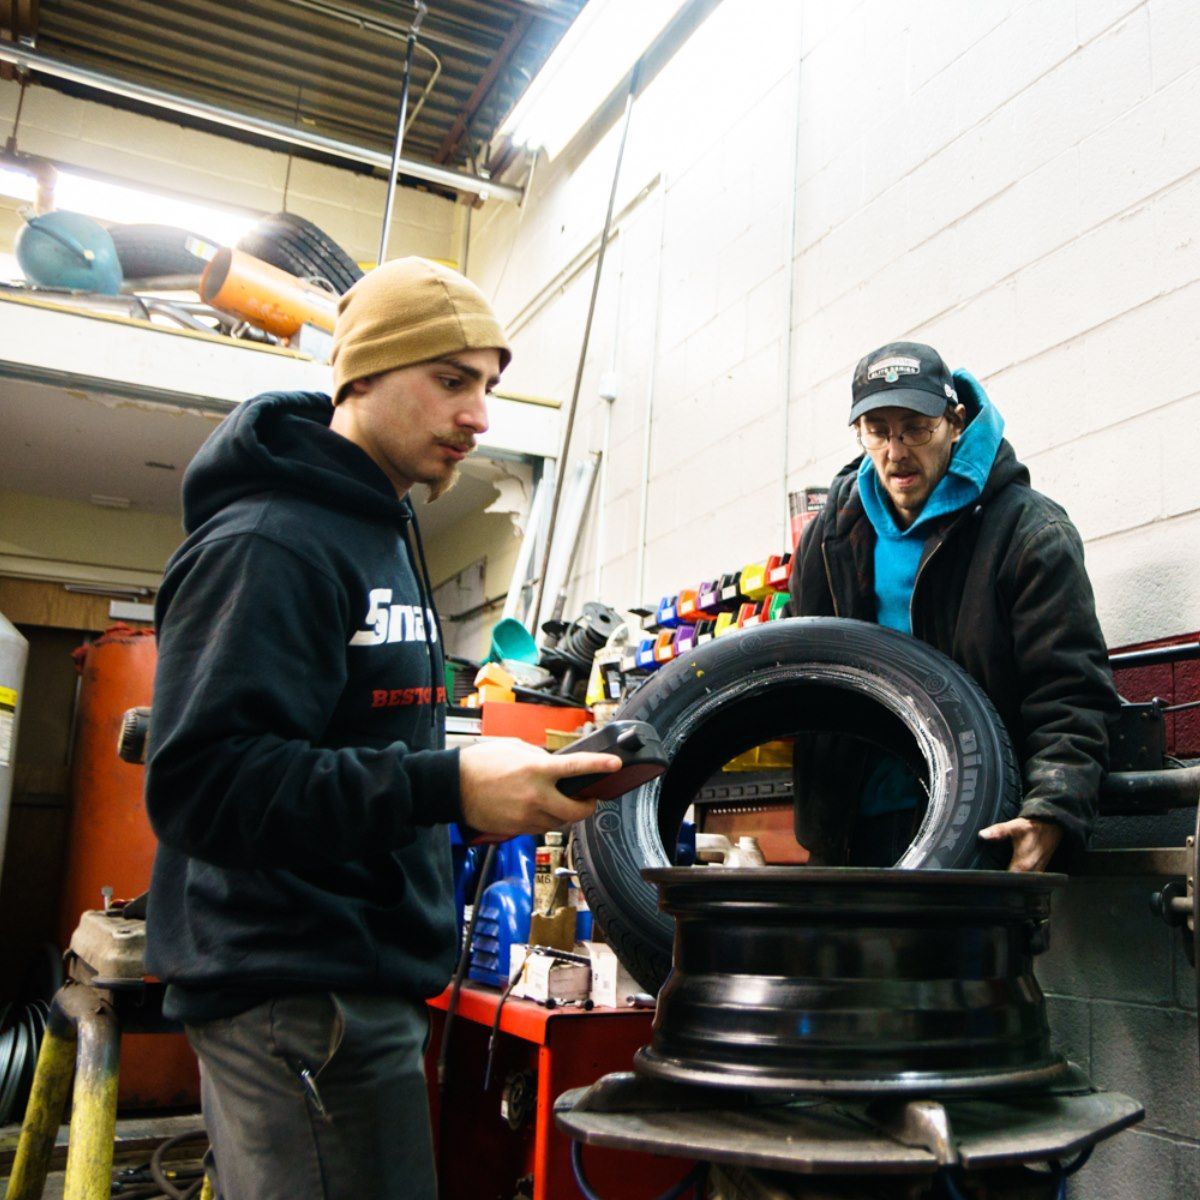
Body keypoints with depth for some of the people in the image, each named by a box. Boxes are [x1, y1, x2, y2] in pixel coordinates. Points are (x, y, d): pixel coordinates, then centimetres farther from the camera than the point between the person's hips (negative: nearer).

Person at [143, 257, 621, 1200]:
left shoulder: (381, 534, 17)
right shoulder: (269, 545, -15)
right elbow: (201, 782, -25)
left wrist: (504, 777, 11)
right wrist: (447, 788, -30)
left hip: (364, 983, 10)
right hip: (299, 1002, -10)